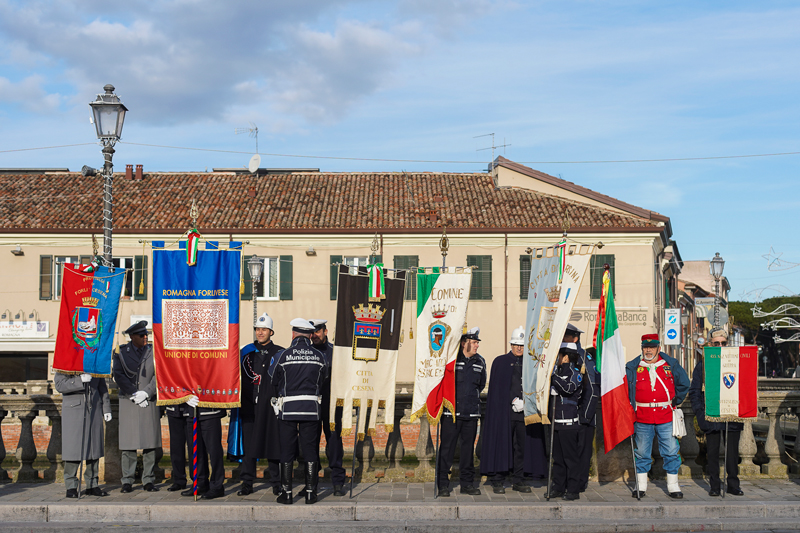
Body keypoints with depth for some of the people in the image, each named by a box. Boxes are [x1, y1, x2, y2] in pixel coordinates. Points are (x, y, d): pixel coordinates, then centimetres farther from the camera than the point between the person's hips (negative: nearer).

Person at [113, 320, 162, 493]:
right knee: (128, 443, -2)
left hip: (149, 402, 1)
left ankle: (149, 480, 6)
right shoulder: (121, 352, 6)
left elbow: (158, 375, 1)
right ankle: (127, 481, 4)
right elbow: (119, 376, -2)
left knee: (150, 442, 0)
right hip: (128, 402, -1)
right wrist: (134, 394, -11)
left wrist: (145, 393, -12)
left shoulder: (153, 351, 9)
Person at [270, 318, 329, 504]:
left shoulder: (285, 355, -6)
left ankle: (286, 493, 8)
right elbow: (323, 380, 9)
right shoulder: (319, 356, 0)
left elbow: (275, 381, 4)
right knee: (310, 452, 8)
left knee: (287, 452, 6)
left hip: (287, 408, -1)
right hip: (311, 408, 2)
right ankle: (311, 492, 8)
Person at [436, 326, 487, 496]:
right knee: (447, 447, -3)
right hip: (451, 411, -4)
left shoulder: (480, 362, 9)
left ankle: (467, 482, 18)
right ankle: (443, 484, 5)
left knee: (468, 447, 9)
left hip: (472, 412, 4)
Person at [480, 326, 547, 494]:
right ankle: (497, 482, 4)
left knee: (522, 446, 5)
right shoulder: (500, 362, 4)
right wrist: (514, 400, -12)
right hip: (504, 411, -4)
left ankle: (518, 481, 15)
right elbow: (498, 388, -3)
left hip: (525, 411, 4)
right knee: (502, 446, -3)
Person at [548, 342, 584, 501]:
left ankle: (574, 490, 4)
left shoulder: (575, 374, -9)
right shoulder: (559, 371, 14)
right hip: (557, 422, 8)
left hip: (570, 423, -8)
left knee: (571, 458, -2)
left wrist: (553, 375, -27)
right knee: (558, 457, 12)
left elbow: (568, 388, -28)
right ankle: (558, 488, 20)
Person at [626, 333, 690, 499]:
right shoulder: (632, 367, 3)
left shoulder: (671, 365, 5)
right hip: (642, 418, 0)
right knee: (642, 452, 6)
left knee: (671, 451, 1)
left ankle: (673, 485, 11)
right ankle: (641, 485, 16)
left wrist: (676, 401, 10)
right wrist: (631, 405, 3)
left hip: (666, 417, 0)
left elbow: (684, 384, 15)